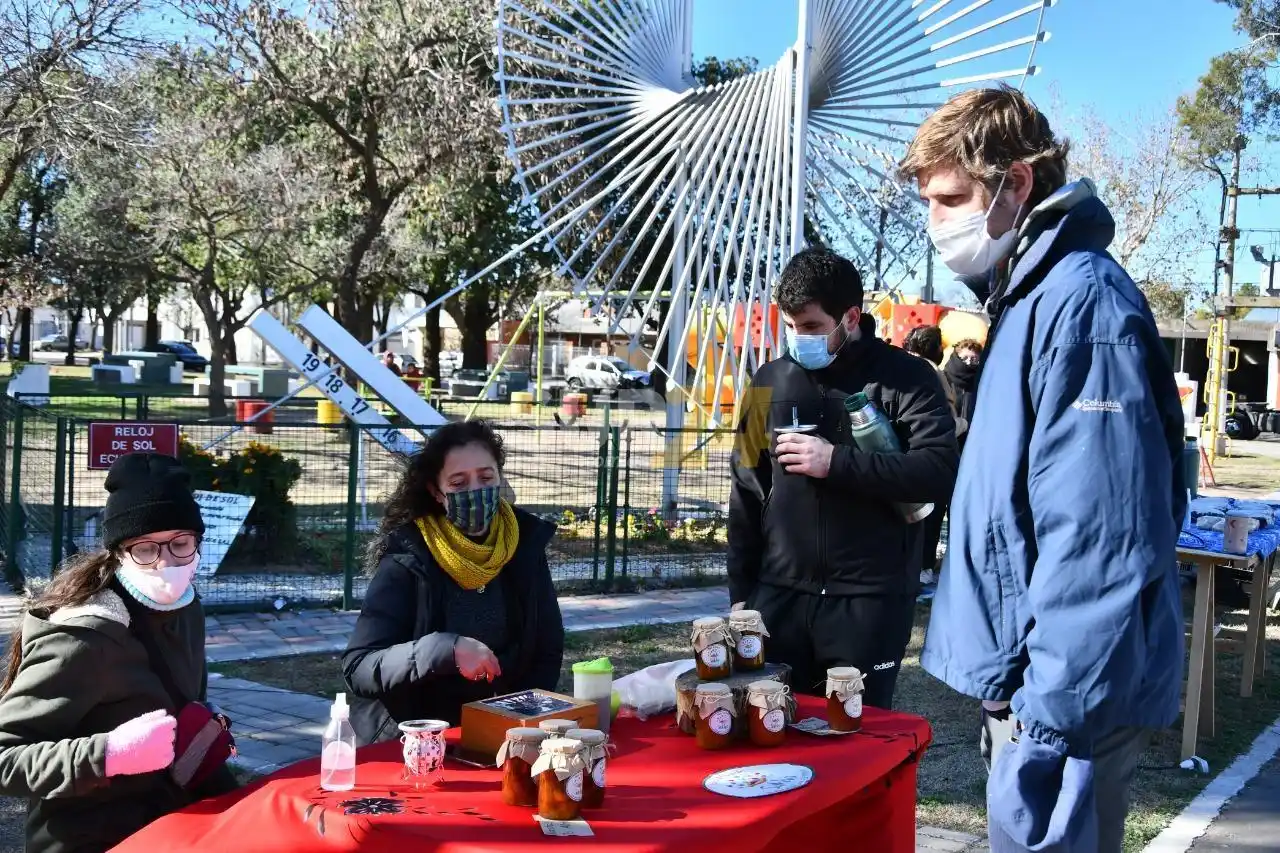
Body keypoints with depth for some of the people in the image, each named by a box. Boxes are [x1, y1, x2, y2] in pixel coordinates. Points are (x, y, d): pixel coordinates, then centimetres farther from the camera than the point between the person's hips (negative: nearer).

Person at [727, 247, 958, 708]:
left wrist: (838, 462, -18)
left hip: (870, 601, -4)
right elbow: (747, 492, 15)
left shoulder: (904, 377, -2)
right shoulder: (771, 381, 11)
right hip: (780, 596, 4)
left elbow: (940, 471, -16)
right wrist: (740, 591, 12)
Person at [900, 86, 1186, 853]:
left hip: (1070, 694, -10)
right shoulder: (1030, 298, 13)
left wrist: (1053, 715, -23)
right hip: (1034, 677, 10)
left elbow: (1096, 538, -24)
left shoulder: (1082, 303, -18)